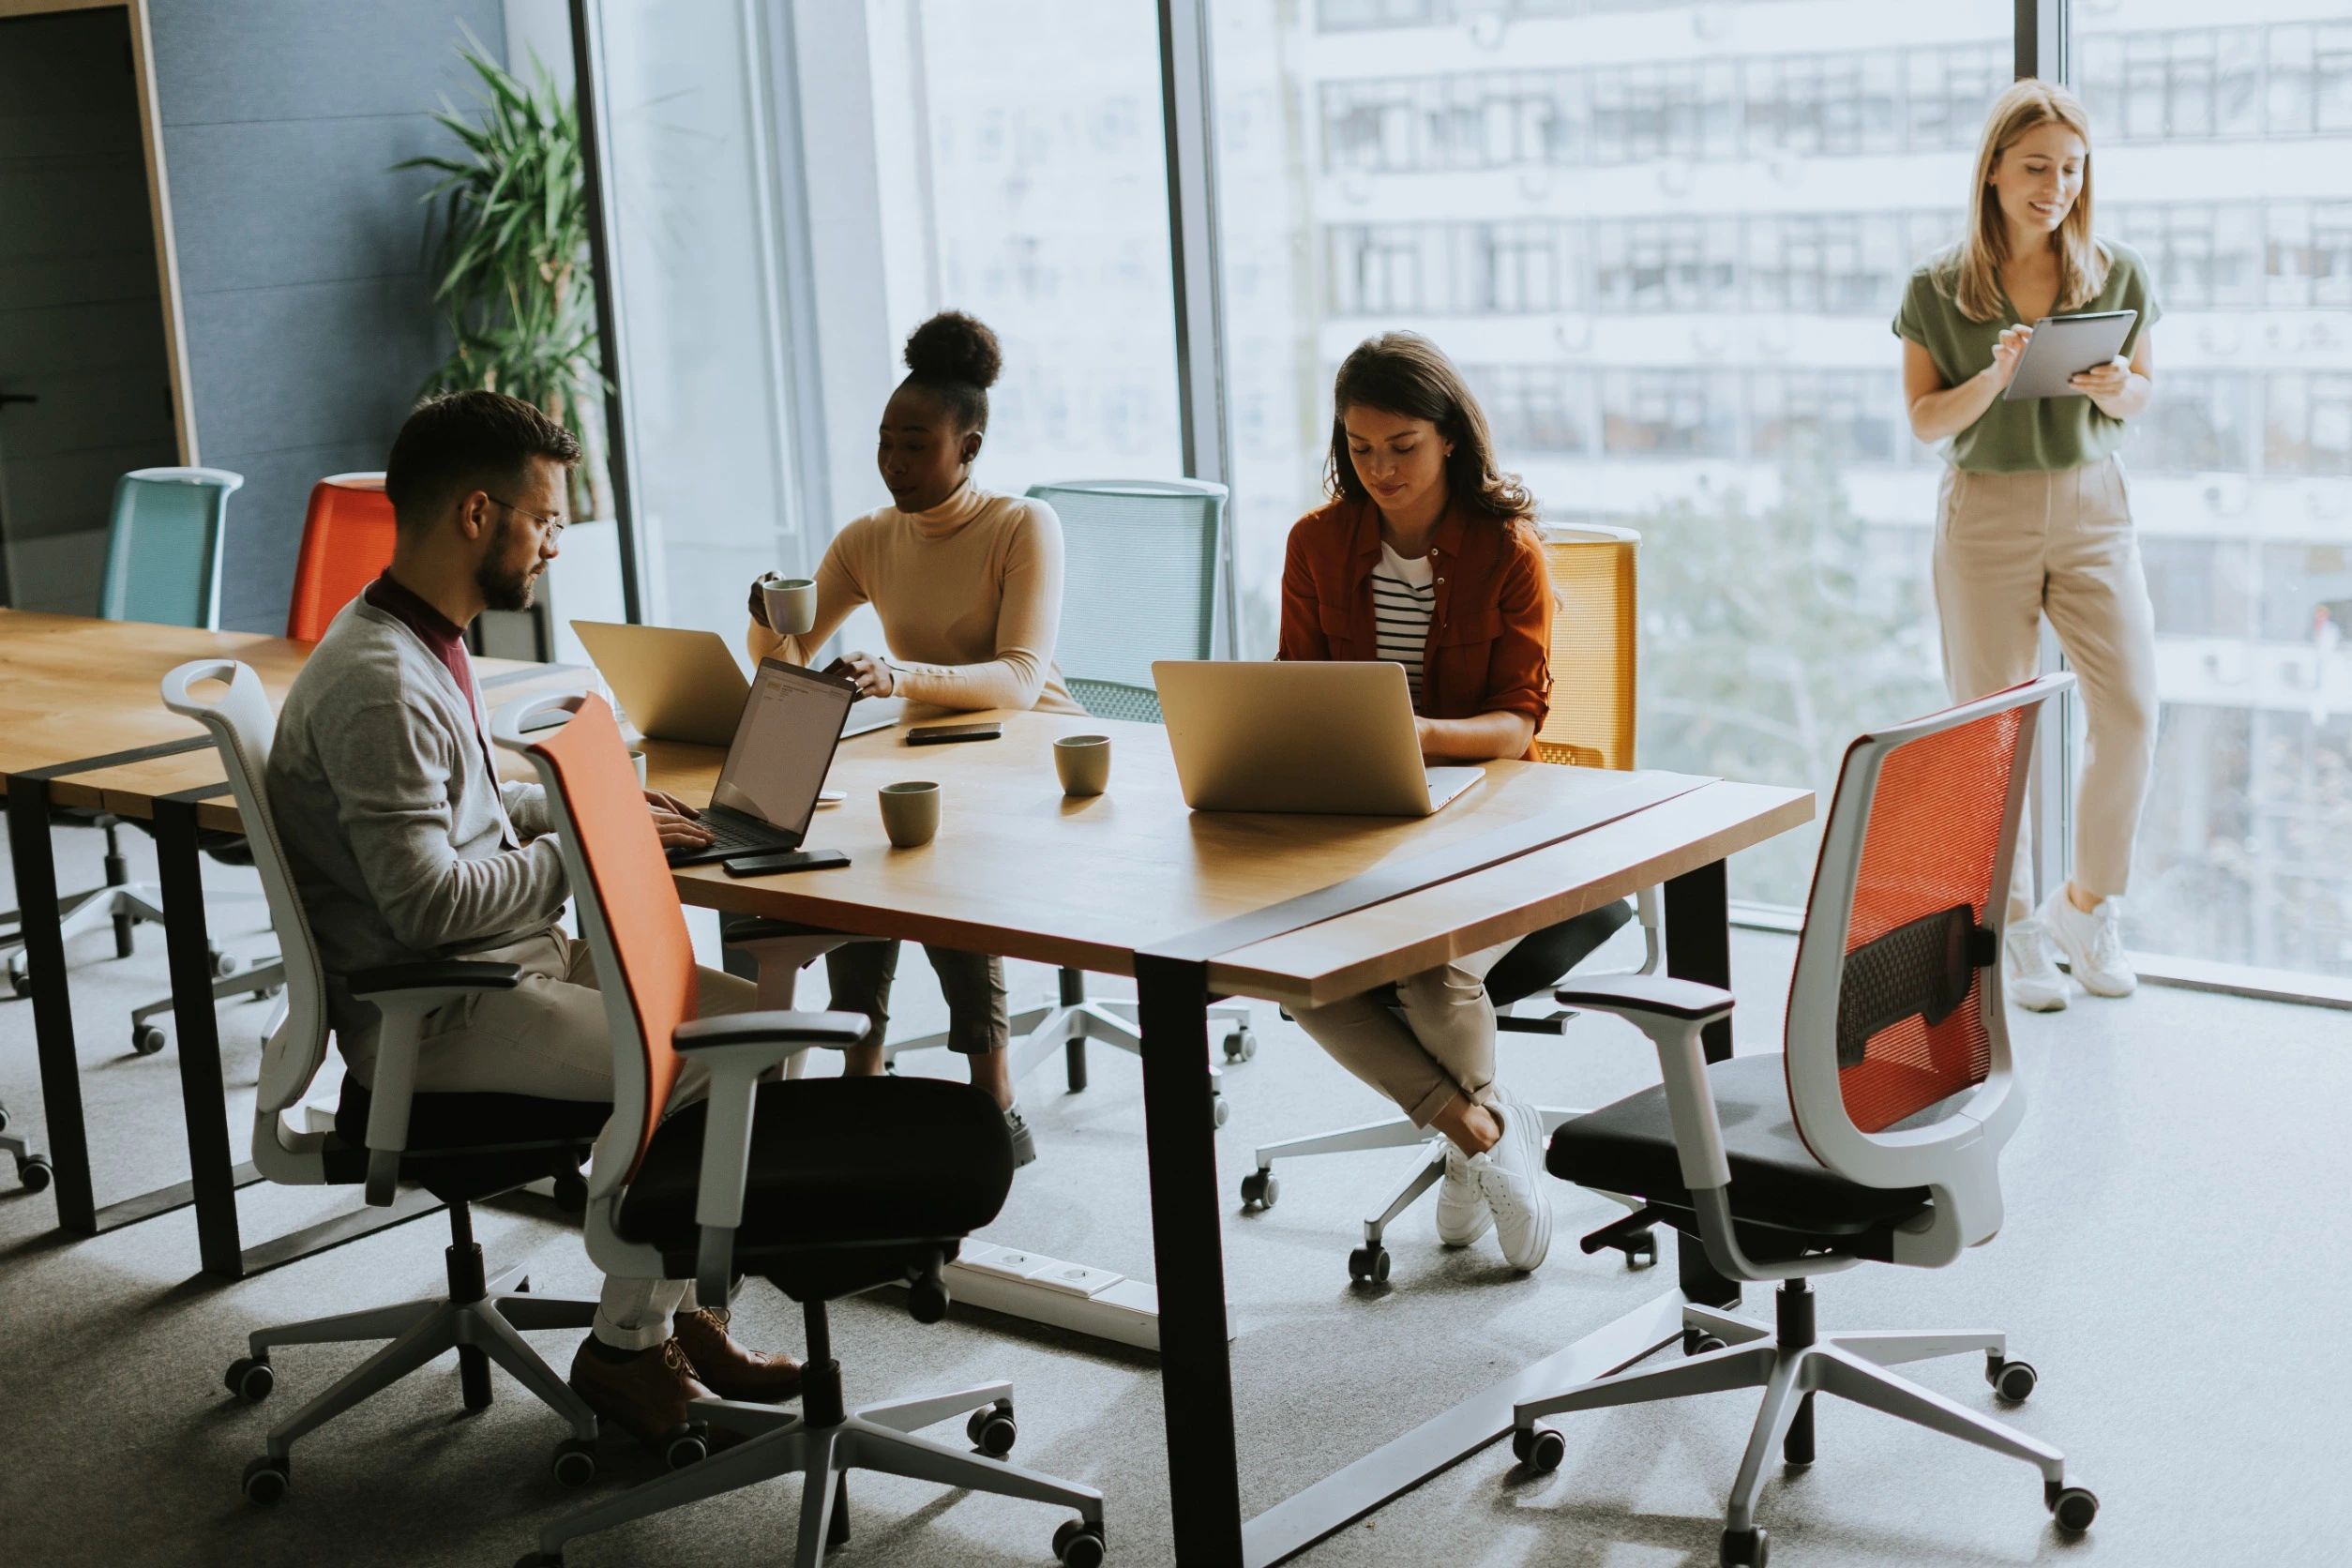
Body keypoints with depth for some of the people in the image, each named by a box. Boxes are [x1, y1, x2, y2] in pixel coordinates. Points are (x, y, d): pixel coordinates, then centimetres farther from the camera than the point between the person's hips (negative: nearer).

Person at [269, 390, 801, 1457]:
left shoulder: (424, 644, 10)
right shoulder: (378, 683, -23)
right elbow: (425, 900, -26)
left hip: (500, 963, 10)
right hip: (422, 1013, -10)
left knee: (746, 1013, 1)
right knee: (701, 1059, -20)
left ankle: (681, 1308, 8)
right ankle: (626, 1345, -3)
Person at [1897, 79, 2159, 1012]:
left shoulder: (2117, 274, 3)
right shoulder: (1938, 291, -3)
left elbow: (2142, 394, 11)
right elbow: (1925, 420, -2)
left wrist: (2115, 389, -12)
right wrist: (1994, 378, -20)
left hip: (2093, 506, 2)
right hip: (1986, 514, -2)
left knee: (2131, 712, -6)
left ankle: (2086, 906, 16)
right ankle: (2015, 930, 16)